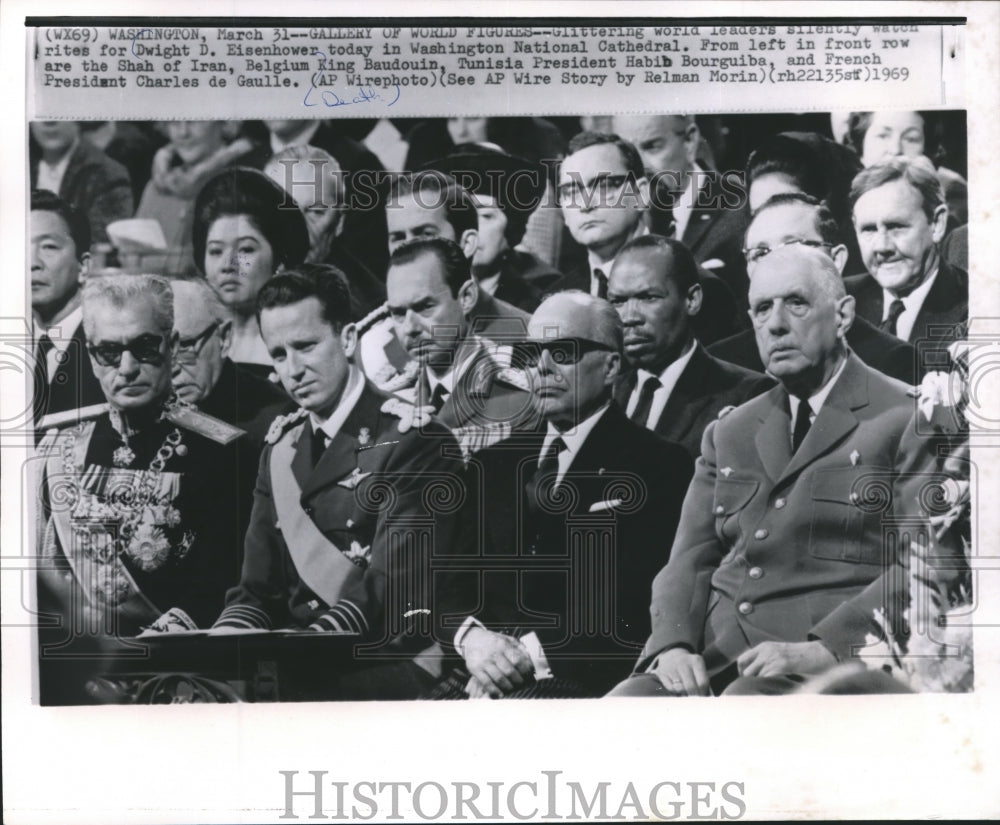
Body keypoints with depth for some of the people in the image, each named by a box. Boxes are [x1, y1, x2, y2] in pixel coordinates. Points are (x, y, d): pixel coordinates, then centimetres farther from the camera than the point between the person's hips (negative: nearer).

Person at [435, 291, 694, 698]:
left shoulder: (661, 466, 1)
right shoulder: (493, 465, 20)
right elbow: (452, 581, 14)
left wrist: (532, 652, -15)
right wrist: (471, 637, -8)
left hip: (586, 676, -5)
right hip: (483, 668, 5)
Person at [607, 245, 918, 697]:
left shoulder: (906, 419, 3)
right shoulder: (728, 433, 20)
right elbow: (690, 560, 14)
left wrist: (822, 649, -19)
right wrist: (673, 644, -6)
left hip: (830, 669, -4)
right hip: (713, 661, 5)